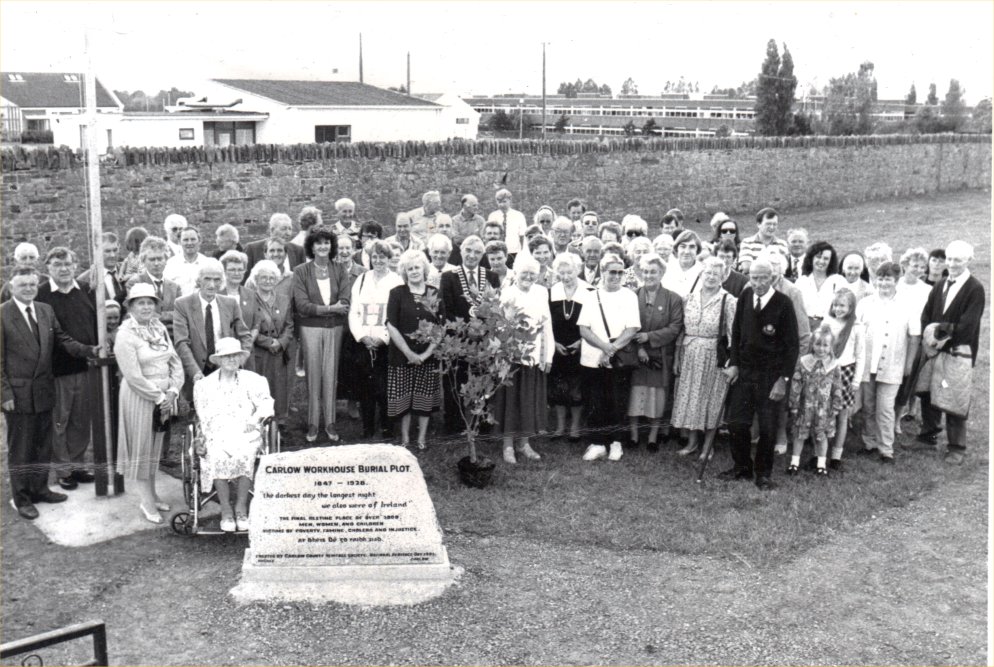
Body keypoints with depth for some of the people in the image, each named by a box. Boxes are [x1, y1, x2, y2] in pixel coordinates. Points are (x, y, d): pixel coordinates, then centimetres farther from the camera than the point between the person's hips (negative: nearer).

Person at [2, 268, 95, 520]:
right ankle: (21, 498, 19)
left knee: (43, 444, 16)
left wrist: (91, 350, -7)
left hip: (43, 391, 6)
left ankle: (39, 488, 32)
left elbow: (62, 340, 8)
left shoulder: (46, 310, 7)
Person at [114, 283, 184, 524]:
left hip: (165, 396, 6)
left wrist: (173, 391, -7)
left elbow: (175, 361, 6)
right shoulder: (125, 335, -13)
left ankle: (151, 495, 26)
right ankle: (147, 501, 11)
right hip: (139, 396, -6)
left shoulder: (160, 328, 6)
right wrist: (158, 397, -15)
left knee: (156, 445, 15)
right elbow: (133, 376, -17)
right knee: (140, 447, 4)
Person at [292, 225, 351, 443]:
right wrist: (329, 308, -20)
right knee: (313, 375, 3)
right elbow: (301, 304, -10)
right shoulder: (301, 271, -1)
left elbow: (345, 301, -5)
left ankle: (330, 422, 14)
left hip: (335, 327, 1)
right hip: (310, 328, -1)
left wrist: (318, 308, -18)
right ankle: (313, 423, 12)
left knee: (331, 375, 5)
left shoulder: (339, 270, 4)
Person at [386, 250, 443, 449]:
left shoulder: (435, 294, 2)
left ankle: (422, 438, 19)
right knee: (403, 396, 3)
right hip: (402, 355, -1)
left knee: (425, 397, 7)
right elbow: (391, 326, -7)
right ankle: (404, 438, 17)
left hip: (428, 356, 1)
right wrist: (409, 352, -13)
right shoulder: (397, 293, -2)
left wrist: (426, 353, -10)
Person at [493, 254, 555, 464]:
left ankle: (524, 443, 24)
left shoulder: (542, 292, 6)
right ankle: (508, 445, 13)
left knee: (530, 400, 11)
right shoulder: (507, 294, -7)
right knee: (510, 399, 3)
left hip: (535, 355, 4)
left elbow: (547, 324, 7)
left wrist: (548, 355, 4)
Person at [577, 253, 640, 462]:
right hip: (592, 360, 1)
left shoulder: (629, 296, 3)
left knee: (617, 403, 2)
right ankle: (598, 443, 12)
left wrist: (612, 350, -15)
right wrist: (606, 346, -15)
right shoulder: (592, 297, 7)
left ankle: (615, 442, 15)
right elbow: (583, 329, -2)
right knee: (595, 404, 3)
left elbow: (632, 330, -5)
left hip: (619, 361, -1)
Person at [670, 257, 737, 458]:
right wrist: (677, 357, 6)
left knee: (711, 400, 5)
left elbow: (733, 333, -10)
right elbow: (681, 330, 9)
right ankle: (692, 441, 22)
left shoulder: (728, 301, -7)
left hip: (714, 357, -4)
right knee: (688, 398, 8)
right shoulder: (689, 299, 6)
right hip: (689, 356, 4)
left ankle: (708, 444, 17)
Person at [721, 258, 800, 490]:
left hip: (770, 375, -4)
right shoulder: (745, 297, -1)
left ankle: (763, 474, 19)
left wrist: (783, 379, -14)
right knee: (736, 422, 6)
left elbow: (792, 345, -11)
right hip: (744, 370, 4)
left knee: (768, 427, 3)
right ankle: (742, 467, 25)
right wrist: (734, 363, 2)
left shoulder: (783, 304, -13)